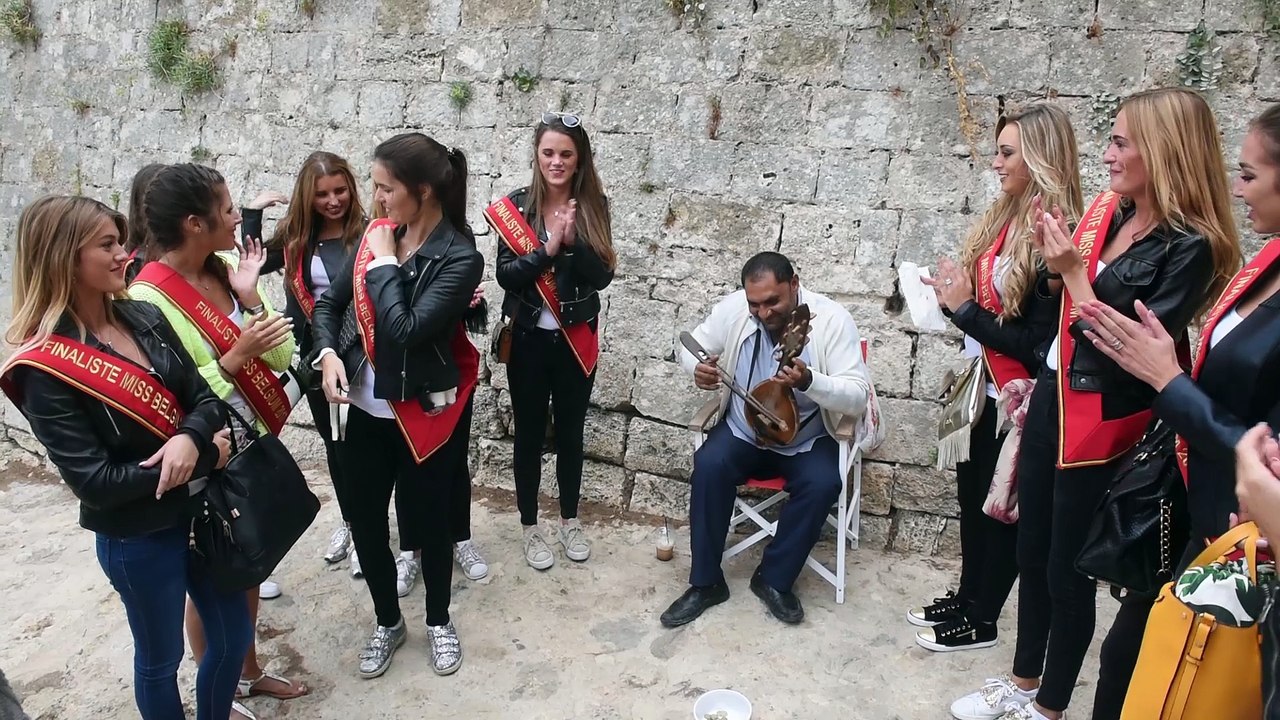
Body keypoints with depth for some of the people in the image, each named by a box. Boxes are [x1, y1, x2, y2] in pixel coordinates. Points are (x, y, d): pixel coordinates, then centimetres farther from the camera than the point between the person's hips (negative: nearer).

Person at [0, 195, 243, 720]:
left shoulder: (144, 318, -2)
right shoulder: (43, 367, -19)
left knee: (235, 633, 20)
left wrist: (189, 438, -24)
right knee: (160, 658, 17)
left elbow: (205, 397, -2)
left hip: (200, 509, 6)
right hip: (136, 536, -6)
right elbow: (95, 481, -21)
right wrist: (205, 457, -20)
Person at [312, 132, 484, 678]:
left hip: (426, 412, -5)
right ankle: (387, 622, 37)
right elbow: (328, 302, 9)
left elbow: (404, 329, -28)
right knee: (363, 516, 14)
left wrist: (384, 260, -17)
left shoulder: (460, 257, -19)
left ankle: (438, 620, 36)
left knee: (427, 520, 11)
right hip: (367, 407, 6)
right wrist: (328, 353, -9)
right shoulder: (380, 235, 0)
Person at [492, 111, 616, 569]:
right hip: (529, 338, -1)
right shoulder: (517, 204, -6)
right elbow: (506, 275, -13)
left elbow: (602, 276, -10)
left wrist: (572, 241, -24)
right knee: (530, 433, 10)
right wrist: (548, 248, -24)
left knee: (570, 432, 15)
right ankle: (530, 527, 27)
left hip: (576, 339, 1)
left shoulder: (593, 205, -3)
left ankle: (570, 521, 33)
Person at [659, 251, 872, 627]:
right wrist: (698, 368, -22)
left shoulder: (832, 319, -18)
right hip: (742, 431, 2)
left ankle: (774, 578, -7)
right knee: (709, 465, -26)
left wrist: (808, 381, -41)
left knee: (823, 483, -29)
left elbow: (858, 397, -21)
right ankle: (706, 582, -11)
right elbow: (691, 345, 3)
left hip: (808, 439, -1)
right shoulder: (733, 308, -12)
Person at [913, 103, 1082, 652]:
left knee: (1000, 506, 9)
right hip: (982, 387, 8)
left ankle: (981, 620, 27)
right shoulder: (1006, 217, 3)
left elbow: (1036, 343, -22)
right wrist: (956, 295, -8)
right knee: (972, 495, 19)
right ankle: (967, 597, 38)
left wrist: (965, 307, -19)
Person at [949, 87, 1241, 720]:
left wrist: (1073, 271, -20)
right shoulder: (1106, 211, 4)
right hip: (1053, 399, 7)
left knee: (1068, 568, 7)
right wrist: (1053, 261, -4)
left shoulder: (1190, 247, -16)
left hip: (1101, 423, -7)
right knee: (1031, 551, 18)